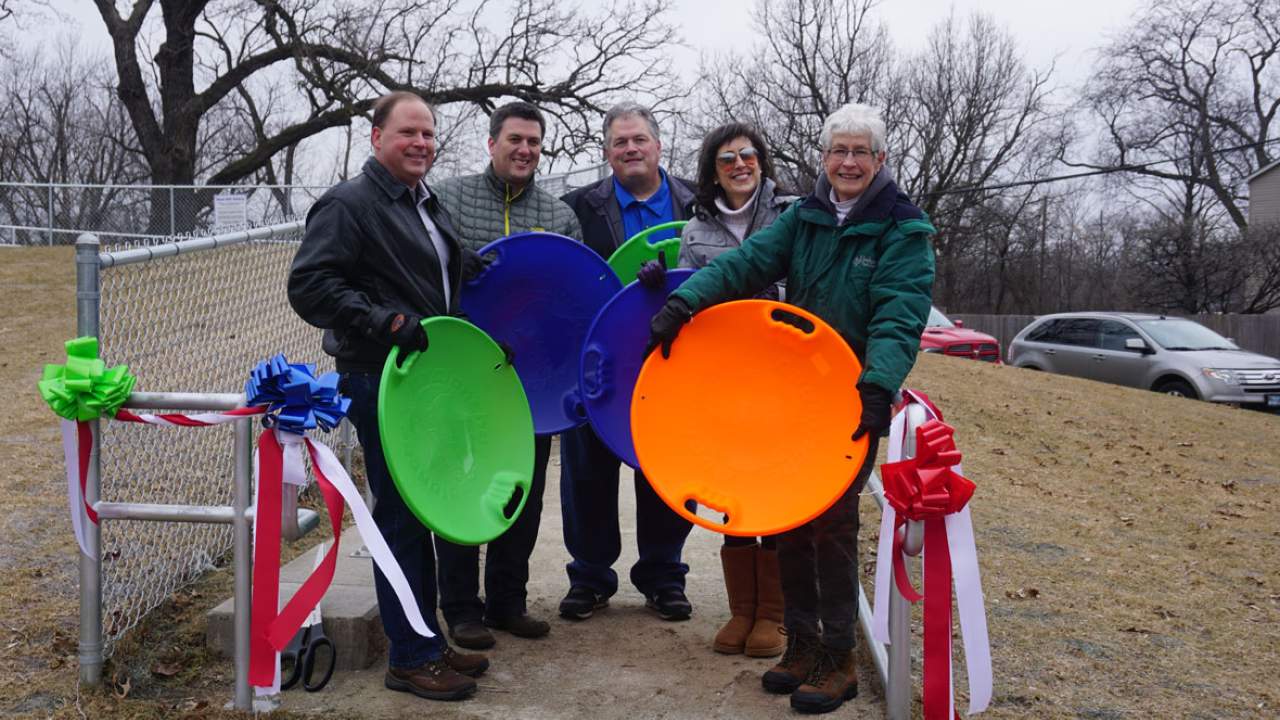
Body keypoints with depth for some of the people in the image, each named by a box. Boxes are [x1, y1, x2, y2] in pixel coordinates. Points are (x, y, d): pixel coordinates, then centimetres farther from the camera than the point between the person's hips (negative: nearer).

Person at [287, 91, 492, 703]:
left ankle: (428, 641, 27)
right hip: (379, 382, -9)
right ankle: (411, 658, 9)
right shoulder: (348, 204, -10)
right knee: (400, 515, -3)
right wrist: (387, 322, -26)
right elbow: (308, 285, -19)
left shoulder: (427, 204, 17)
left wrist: (469, 266, 11)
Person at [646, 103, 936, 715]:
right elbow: (747, 262, -7)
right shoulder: (803, 219, 8)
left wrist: (878, 387, -34)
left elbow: (899, 319, -18)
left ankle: (838, 659, 10)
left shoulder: (903, 232, -5)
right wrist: (687, 299, -24)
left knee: (832, 520, -5)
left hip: (855, 395, -4)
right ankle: (801, 643, 22)